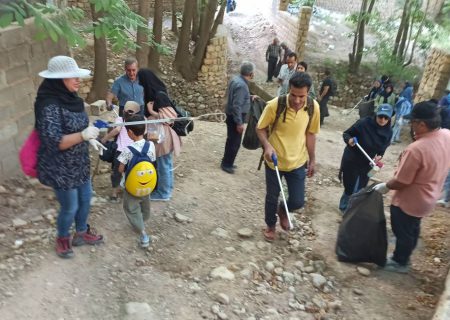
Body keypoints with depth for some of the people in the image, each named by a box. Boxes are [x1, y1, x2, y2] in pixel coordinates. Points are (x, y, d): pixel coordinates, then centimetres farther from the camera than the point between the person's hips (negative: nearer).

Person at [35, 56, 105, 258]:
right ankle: (63, 238, 37)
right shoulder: (49, 106, -26)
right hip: (60, 169, -8)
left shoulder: (70, 98, 0)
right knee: (70, 207, 9)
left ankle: (81, 233, 44)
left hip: (80, 163, 8)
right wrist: (83, 135, -39)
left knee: (86, 199, 21)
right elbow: (53, 142, -29)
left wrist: (90, 140, 6)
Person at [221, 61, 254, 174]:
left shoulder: (236, 79, 4)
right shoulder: (241, 85, -26)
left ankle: (226, 162, 32)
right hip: (235, 117, -10)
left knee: (231, 140, 20)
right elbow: (237, 106, -27)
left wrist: (249, 97, 23)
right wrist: (239, 123, -24)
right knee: (235, 142, 3)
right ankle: (227, 164, 15)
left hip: (231, 115, 10)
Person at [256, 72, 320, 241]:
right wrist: (267, 145, -27)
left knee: (298, 201, 4)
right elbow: (260, 128, -9)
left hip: (298, 162, 2)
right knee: (272, 198, 14)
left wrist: (312, 160, 6)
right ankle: (270, 225, 43)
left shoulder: (313, 107, -12)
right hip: (274, 161, -2)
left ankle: (282, 210, 41)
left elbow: (310, 134, 1)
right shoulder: (274, 105, -22)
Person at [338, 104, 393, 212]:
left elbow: (383, 148, 8)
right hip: (351, 161, -4)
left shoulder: (388, 132, -6)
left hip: (367, 164, 4)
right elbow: (346, 133, -10)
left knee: (361, 190, 13)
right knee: (350, 189, 3)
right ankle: (344, 208, 30)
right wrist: (349, 140, -31)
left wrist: (379, 156, -12)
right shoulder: (364, 123, -21)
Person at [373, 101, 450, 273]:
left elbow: (401, 182, -26)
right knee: (412, 230, 27)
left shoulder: (416, 149, -37)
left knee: (403, 232, 15)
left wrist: (385, 186, -8)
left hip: (409, 201, -8)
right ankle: (404, 258, 46)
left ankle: (399, 262, 36)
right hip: (426, 198, 8)